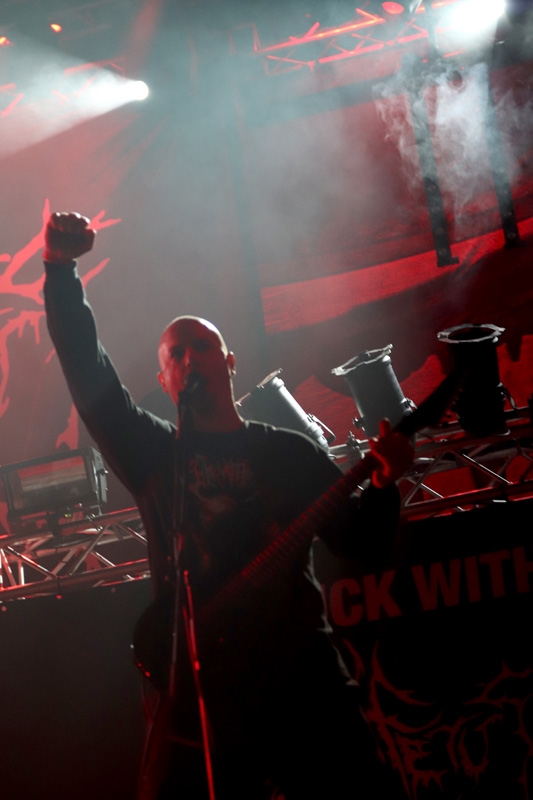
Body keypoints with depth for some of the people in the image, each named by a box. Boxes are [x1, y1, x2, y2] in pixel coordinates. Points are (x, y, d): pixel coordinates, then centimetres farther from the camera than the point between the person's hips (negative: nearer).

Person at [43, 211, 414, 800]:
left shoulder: (290, 452, 14)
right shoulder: (152, 451, 14)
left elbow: (363, 541, 10)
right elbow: (87, 370, 3)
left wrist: (382, 484, -10)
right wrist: (60, 271, -7)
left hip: (303, 670, 0)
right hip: (194, 681, 0)